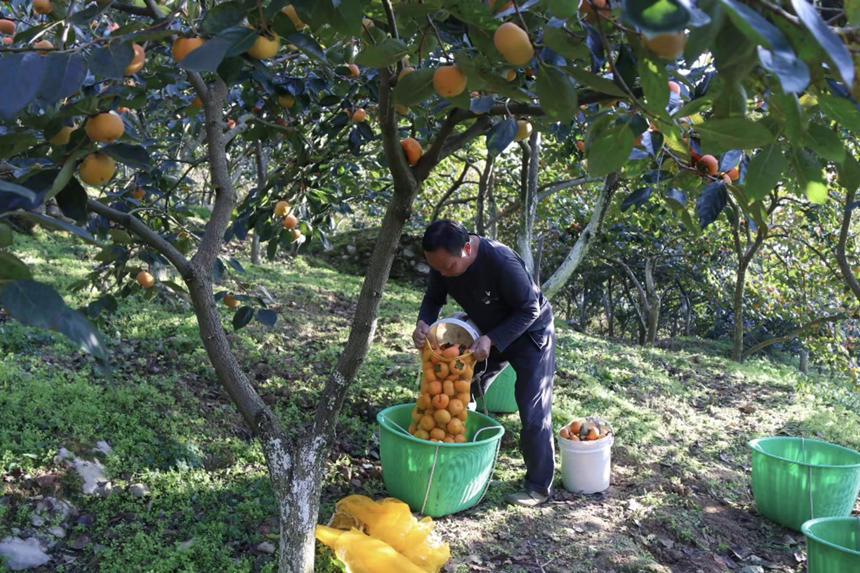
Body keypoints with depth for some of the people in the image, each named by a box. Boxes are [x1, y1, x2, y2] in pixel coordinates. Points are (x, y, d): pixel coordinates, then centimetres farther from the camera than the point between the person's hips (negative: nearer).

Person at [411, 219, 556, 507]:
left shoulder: (501, 262, -38)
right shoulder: (443, 260, -19)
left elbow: (529, 310, -27)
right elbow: (433, 298, -2)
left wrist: (492, 340, -35)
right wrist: (423, 323, -24)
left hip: (530, 333, -7)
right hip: (489, 333, 7)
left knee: (533, 413, -6)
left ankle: (539, 486, 9)